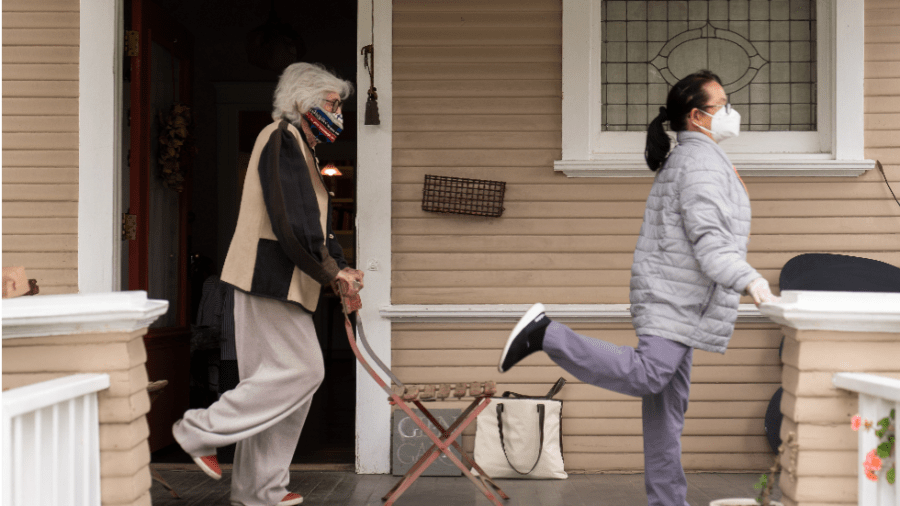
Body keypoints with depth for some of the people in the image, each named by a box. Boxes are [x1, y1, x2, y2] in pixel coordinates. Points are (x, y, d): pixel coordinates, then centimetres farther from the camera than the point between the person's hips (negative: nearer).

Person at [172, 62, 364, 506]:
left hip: (273, 282, 10)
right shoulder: (282, 139, -11)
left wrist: (340, 268, 8)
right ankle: (201, 430, -2)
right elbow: (293, 225, -21)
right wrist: (332, 271, -13)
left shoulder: (298, 146, 22)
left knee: (276, 378, 10)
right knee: (300, 371, -9)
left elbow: (314, 223, 23)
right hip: (272, 277, -10)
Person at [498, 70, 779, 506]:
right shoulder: (702, 161, -12)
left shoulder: (683, 159, 21)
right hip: (673, 297, -11)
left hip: (675, 303, 11)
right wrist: (748, 281, -31)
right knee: (646, 376, -24)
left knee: (668, 402, 8)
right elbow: (708, 238, -23)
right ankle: (546, 335, -19)